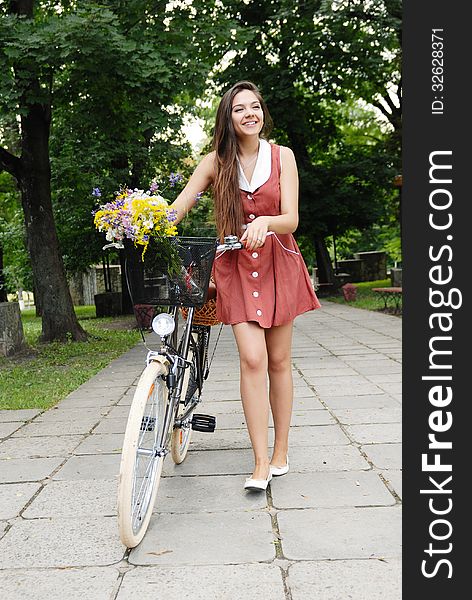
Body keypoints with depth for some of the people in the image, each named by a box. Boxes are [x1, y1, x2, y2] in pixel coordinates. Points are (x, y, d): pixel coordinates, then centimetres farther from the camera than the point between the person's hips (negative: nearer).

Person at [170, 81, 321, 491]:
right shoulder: (216, 162, 0)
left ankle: (281, 453, 18)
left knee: (279, 361, 5)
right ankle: (261, 465, -8)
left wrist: (264, 222, -31)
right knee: (252, 360, -13)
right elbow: (176, 209, -5)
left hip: (278, 264, 1)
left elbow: (291, 219, -9)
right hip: (236, 267, -1)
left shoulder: (282, 156, -1)